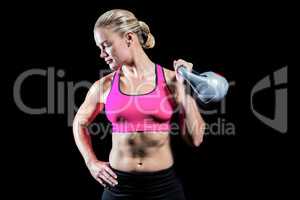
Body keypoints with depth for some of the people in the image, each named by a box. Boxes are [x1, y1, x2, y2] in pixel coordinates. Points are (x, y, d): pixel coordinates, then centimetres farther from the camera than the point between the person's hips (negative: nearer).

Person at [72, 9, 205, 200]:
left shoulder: (171, 80, -5)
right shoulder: (104, 86, -1)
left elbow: (195, 139, -5)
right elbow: (80, 123, 17)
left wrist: (185, 89, -10)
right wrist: (92, 162, 7)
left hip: (164, 184, -1)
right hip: (118, 184, 1)